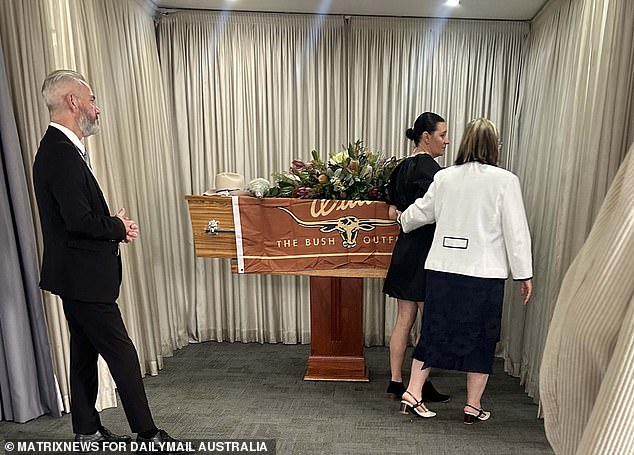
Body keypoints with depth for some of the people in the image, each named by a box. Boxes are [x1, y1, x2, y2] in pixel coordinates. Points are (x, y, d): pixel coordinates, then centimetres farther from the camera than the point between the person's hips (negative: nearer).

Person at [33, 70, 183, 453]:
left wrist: (114, 225, 1)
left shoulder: (57, 149, 13)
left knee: (85, 352, 19)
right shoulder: (63, 155, -20)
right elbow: (80, 221, -26)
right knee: (122, 353, -1)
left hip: (76, 275, 11)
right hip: (83, 276, -11)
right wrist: (119, 227, -9)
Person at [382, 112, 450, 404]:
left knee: (404, 319, 13)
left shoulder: (402, 168, 13)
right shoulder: (429, 167, -13)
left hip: (405, 249, 9)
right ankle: (422, 385, 19)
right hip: (426, 251, -8)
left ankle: (396, 382, 22)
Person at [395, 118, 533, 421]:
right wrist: (524, 273, 5)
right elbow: (516, 231, -4)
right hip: (484, 273, -2)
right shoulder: (504, 180, -5)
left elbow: (421, 211, 15)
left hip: (443, 269, 3)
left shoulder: (444, 177, 3)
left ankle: (412, 393, 21)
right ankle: (473, 407, 26)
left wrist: (402, 219, 36)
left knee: (435, 330, 15)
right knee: (481, 338, 13)